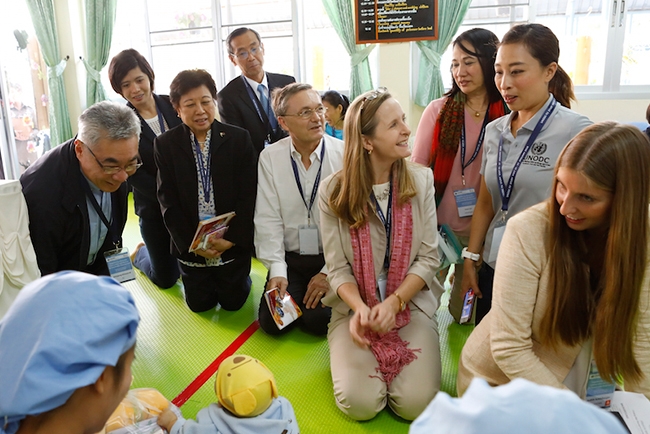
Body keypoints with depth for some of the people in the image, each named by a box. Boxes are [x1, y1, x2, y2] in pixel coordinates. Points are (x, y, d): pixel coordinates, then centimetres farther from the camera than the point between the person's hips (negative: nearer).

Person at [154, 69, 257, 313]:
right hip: (190, 245, 1)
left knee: (232, 302, 10)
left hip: (234, 244, -1)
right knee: (199, 304, 11)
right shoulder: (165, 144, -5)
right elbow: (168, 201, -6)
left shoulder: (239, 139, -7)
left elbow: (248, 195, -9)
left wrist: (232, 238, -17)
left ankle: (238, 277, 41)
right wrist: (191, 244, -14)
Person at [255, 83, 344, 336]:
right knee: (272, 322, -9)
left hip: (332, 259, -2)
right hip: (290, 259, 2)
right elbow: (268, 219, -5)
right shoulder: (270, 158, -4)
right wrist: (277, 271, -13)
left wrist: (329, 273, -13)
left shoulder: (345, 155, -10)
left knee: (318, 320, -17)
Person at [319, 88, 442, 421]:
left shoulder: (420, 181, -3)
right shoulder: (333, 191, -8)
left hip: (412, 303, 1)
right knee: (360, 404, -16)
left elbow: (428, 258, -4)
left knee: (416, 404, -15)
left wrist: (393, 303, -18)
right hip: (354, 307, -1)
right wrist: (360, 308, -25)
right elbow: (338, 268, -6)